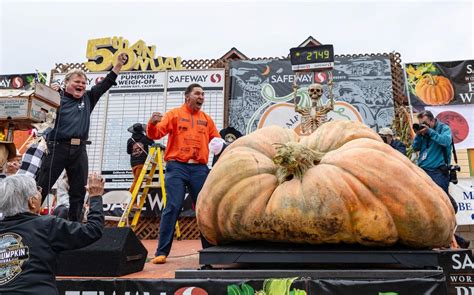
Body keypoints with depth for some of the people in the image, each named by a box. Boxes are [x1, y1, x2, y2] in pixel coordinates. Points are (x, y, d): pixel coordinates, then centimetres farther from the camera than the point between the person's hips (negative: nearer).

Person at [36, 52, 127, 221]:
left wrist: (119, 64, 10)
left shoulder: (88, 99, 14)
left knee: (79, 191, 9)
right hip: (58, 147, -4)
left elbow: (106, 84, 13)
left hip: (79, 150, 5)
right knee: (42, 187, -1)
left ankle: (74, 223, 20)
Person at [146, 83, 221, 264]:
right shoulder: (174, 114, 7)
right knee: (173, 207, -8)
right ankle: (162, 251, 0)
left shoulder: (207, 119, 17)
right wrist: (152, 124, -24)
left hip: (199, 169, 4)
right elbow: (156, 134, -3)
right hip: (177, 167, -3)